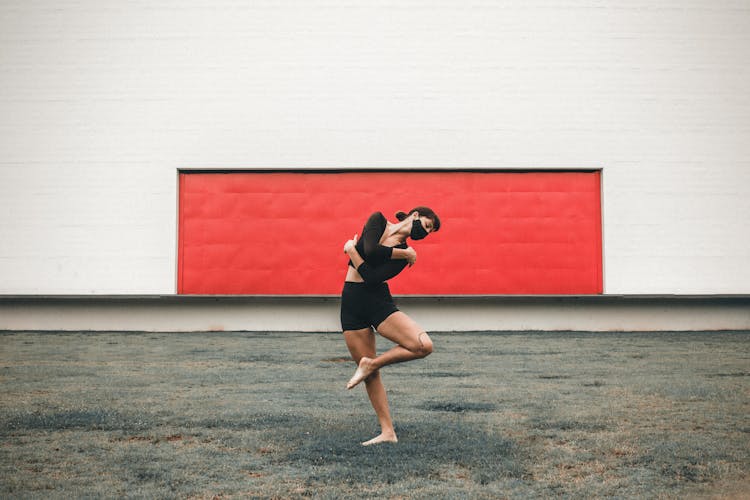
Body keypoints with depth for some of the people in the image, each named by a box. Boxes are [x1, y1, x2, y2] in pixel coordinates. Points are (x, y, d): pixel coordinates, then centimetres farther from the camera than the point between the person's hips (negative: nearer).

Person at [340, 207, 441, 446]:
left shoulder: (406, 253, 2)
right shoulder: (378, 220, 4)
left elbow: (372, 277, -14)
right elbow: (370, 251, -17)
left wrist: (351, 250, -7)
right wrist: (403, 253, -7)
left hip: (379, 302, 0)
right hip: (351, 303, 0)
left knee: (424, 346, -23)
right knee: (370, 375, -1)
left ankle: (371, 363, -3)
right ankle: (387, 432, 10)